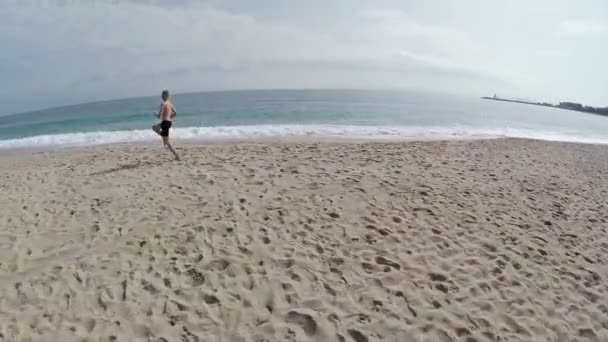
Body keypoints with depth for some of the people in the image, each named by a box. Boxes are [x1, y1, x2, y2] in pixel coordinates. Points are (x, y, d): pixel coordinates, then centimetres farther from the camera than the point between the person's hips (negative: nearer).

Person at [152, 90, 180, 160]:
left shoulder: (163, 104, -15)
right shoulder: (170, 103, 10)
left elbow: (159, 115, -17)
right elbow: (174, 113, 18)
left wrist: (155, 114, 5)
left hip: (165, 123, -9)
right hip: (169, 122, 9)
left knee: (166, 141, -2)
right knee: (154, 127, 31)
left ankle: (176, 156, -6)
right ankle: (165, 139, 17)